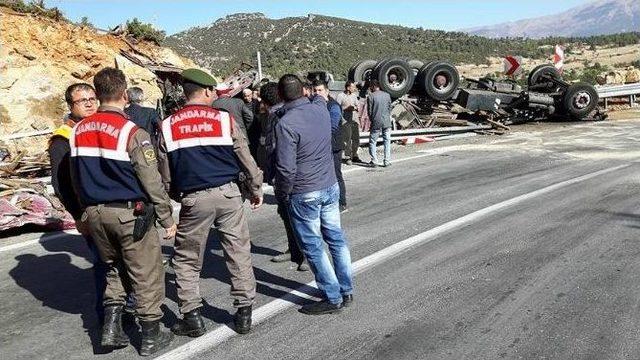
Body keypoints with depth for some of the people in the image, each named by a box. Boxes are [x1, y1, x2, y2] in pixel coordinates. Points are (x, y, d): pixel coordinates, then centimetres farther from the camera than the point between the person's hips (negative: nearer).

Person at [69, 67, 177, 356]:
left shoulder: (78, 131, 4)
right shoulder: (131, 132, -16)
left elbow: (75, 178, 13)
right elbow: (151, 180, -14)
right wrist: (167, 218, -5)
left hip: (95, 213, 6)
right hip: (129, 213, -6)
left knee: (114, 268, 23)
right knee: (146, 273, 7)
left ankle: (111, 328, 20)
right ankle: (151, 337, 16)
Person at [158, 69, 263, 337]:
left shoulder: (168, 126, 2)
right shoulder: (224, 119, -1)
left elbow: (165, 174, 7)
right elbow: (246, 159, 4)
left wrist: (174, 195, 23)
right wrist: (256, 189, 17)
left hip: (193, 199, 0)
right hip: (227, 194, 0)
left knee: (187, 260, 13)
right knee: (239, 254, 10)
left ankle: (192, 317, 16)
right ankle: (244, 313, 16)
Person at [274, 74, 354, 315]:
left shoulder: (286, 123, -20)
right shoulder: (320, 108, -2)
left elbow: (286, 168, -21)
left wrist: (282, 194, -6)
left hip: (304, 195, -7)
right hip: (331, 186, 7)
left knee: (313, 247, 5)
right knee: (336, 238, 16)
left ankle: (333, 298, 13)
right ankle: (346, 290, 27)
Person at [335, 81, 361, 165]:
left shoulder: (354, 95, 14)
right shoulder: (340, 96, -6)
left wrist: (355, 108, -4)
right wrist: (347, 108, -17)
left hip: (355, 120, 6)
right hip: (346, 121, -6)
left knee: (356, 139, 6)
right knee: (347, 139, -6)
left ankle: (354, 155, 20)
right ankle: (348, 157, 2)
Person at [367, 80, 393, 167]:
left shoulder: (371, 96, -6)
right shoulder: (387, 95, 5)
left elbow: (369, 111, -4)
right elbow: (390, 108, 9)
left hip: (376, 123, -3)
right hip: (387, 122, 3)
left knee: (372, 142, 7)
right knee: (387, 141, 9)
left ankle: (374, 161, 2)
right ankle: (387, 161, 8)